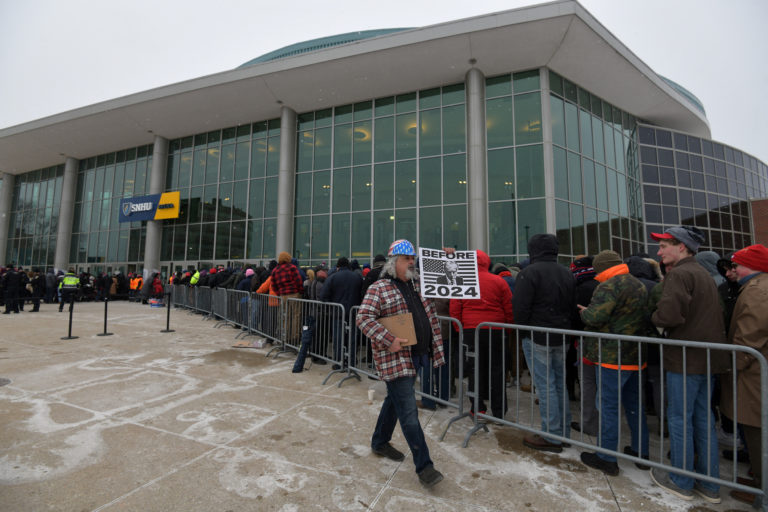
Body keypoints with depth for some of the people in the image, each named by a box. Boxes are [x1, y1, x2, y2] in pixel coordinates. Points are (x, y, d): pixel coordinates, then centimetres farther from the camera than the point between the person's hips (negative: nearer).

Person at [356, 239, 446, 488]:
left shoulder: (417, 285, 11)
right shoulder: (379, 288, -11)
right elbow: (364, 318, -19)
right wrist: (389, 341, -25)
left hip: (416, 355, 8)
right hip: (395, 358, -8)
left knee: (396, 400, 22)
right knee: (408, 411, -3)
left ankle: (380, 442, 42)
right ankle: (424, 466, 10)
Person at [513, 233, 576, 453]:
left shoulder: (528, 273, -14)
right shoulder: (567, 274, 11)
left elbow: (520, 308, -17)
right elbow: (573, 308, 15)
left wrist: (523, 330, -2)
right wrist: (566, 329, 19)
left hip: (537, 338, -7)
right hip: (561, 339, 8)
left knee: (545, 386, 0)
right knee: (560, 384, 17)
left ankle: (552, 437, 8)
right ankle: (564, 432, 28)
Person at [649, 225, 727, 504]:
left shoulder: (679, 274, -15)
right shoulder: (704, 274, 15)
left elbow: (669, 314, -27)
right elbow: (703, 314, 18)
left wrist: (655, 318, -7)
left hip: (685, 358, -9)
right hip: (708, 357, 9)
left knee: (679, 418, 4)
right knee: (703, 418, 17)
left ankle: (682, 482, 18)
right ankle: (709, 484, 29)